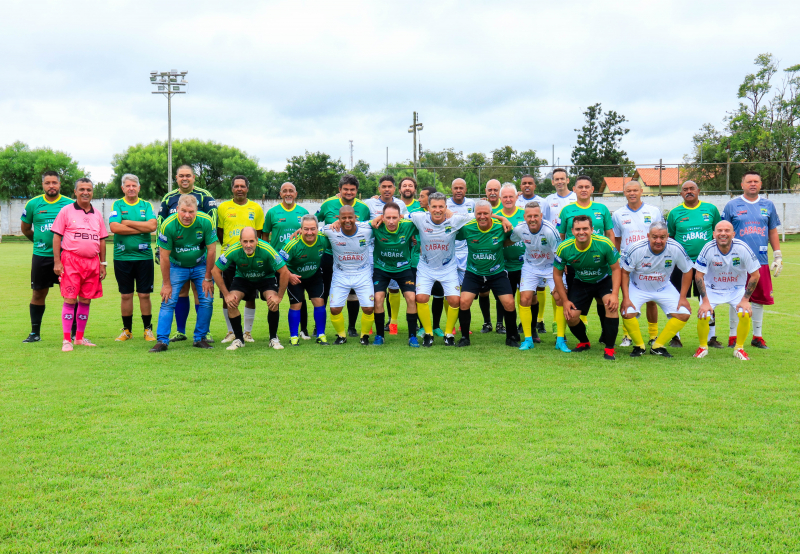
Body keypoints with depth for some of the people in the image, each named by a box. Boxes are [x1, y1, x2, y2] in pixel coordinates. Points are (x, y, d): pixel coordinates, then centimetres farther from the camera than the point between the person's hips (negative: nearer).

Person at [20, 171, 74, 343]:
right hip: (41, 256, 2)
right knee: (38, 294, 8)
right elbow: (25, 228, 16)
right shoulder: (33, 204, 3)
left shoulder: (70, 204, -1)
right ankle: (35, 333, 18)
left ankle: (74, 332, 6)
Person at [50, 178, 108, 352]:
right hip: (71, 259, -4)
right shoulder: (66, 211, 2)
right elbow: (56, 236, -1)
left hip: (92, 261, 4)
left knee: (85, 300, 8)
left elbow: (102, 240, 18)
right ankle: (67, 340, -1)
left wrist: (103, 264, 12)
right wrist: (57, 261, -8)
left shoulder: (97, 215, 15)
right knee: (70, 300, -6)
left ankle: (80, 337, 19)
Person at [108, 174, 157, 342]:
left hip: (144, 257, 0)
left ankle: (148, 329, 14)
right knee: (126, 295, 7)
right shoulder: (117, 205, 4)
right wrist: (141, 228, -10)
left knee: (144, 295, 3)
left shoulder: (146, 205, 7)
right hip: (122, 257, 0)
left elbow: (152, 225, -10)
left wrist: (127, 222, -8)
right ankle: (127, 330, 18)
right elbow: (114, 227, -12)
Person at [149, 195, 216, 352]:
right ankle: (162, 340, -3)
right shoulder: (168, 225, -23)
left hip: (200, 265, 1)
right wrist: (166, 284, -12)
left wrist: (208, 278, -9)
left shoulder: (206, 221, -21)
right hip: (176, 266, -1)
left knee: (207, 300, -6)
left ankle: (200, 338, 8)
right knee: (168, 301, -9)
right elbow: (164, 256, -15)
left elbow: (211, 250, -12)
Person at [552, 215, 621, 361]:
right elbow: (557, 274, -6)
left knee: (611, 304, -30)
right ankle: (584, 342, 24)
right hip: (580, 282, 2)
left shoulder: (605, 244, -24)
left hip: (604, 281, -2)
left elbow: (616, 269, -12)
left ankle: (609, 348, -16)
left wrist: (615, 294, -23)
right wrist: (565, 300, -8)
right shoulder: (564, 248, -20)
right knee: (570, 317, -11)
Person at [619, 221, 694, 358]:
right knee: (627, 312, -26)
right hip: (638, 288, -2)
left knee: (684, 314, -12)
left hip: (664, 288, 2)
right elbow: (624, 272, -14)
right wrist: (626, 298, -21)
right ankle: (639, 346, 2)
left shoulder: (676, 249, -21)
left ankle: (657, 346, 5)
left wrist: (682, 297, -8)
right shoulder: (636, 249, -26)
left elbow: (687, 271, -5)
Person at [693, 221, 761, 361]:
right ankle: (703, 347, 8)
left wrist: (745, 299, -13)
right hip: (712, 289, 0)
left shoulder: (742, 248, -20)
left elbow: (755, 275, -10)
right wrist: (705, 301, -16)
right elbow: (698, 276, -13)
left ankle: (739, 348, 4)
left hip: (737, 289, 1)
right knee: (703, 315, -20)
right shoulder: (708, 249, -21)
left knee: (745, 314, -22)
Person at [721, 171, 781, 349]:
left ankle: (757, 336, 17)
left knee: (759, 298, 6)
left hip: (761, 260, 3)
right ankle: (733, 336, 10)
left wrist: (778, 256, 11)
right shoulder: (732, 206, 2)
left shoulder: (768, 205, 11)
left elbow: (773, 232, 15)